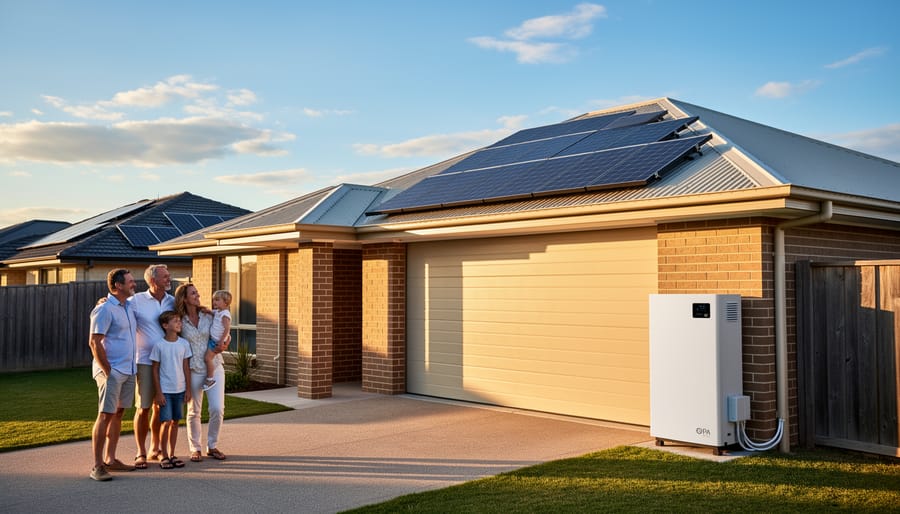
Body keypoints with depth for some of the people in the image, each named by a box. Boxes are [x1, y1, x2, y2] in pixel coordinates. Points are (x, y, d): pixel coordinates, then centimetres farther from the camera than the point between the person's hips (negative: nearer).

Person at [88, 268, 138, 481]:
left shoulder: (129, 306, 13)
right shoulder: (105, 309, -13)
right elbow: (94, 342, -17)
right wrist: (107, 371, -17)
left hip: (128, 370, 8)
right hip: (112, 371, -8)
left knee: (118, 414, 12)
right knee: (105, 415, -6)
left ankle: (110, 459, 20)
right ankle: (97, 465, -2)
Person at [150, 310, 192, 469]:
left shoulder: (184, 344, 2)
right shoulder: (159, 345, -8)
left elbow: (186, 367, 7)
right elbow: (155, 370, -5)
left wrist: (188, 389, 5)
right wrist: (158, 392, -7)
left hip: (180, 390, 4)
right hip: (165, 390, -4)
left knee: (175, 422, 10)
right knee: (166, 422, -5)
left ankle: (172, 454, 20)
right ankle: (164, 456, 7)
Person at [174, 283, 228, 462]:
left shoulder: (209, 315, 1)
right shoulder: (180, 321, -5)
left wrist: (224, 343, -9)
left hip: (214, 366, 2)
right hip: (194, 370, -1)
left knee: (218, 409, -5)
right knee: (194, 412, 7)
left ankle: (212, 446, 14)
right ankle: (195, 449, 23)